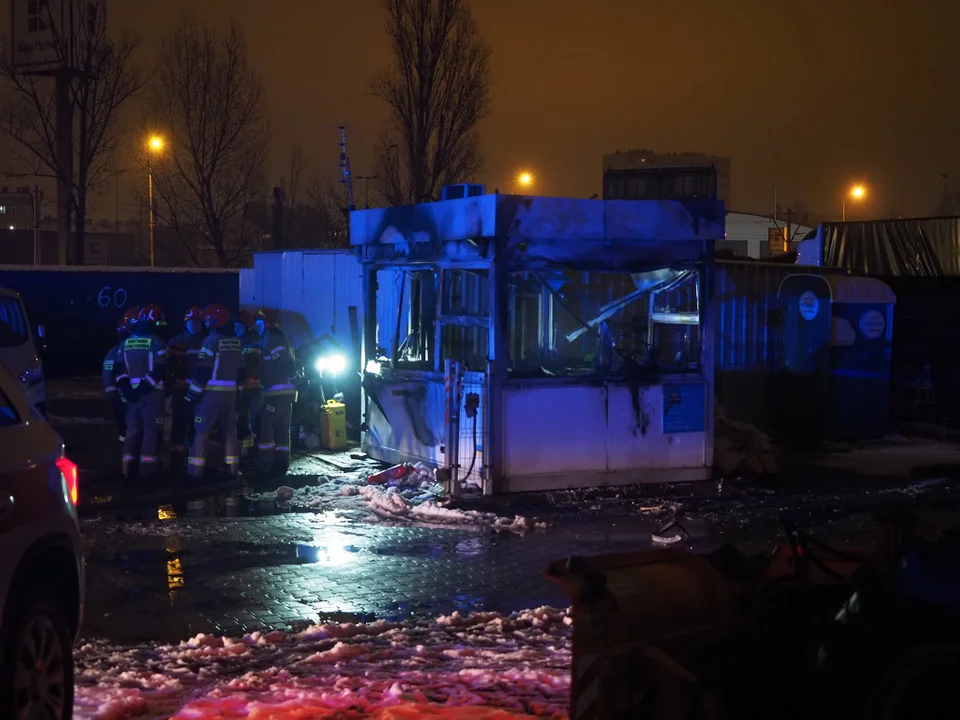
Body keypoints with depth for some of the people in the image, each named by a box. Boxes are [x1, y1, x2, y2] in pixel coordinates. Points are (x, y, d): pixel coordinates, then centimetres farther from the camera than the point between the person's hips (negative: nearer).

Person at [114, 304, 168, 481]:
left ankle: (129, 468, 13)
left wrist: (125, 388, 1)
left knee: (133, 430, 12)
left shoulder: (126, 343, 10)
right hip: (151, 393, -5)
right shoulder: (155, 342, -9)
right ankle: (147, 468, -3)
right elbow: (159, 370, -16)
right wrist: (146, 386, -14)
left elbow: (120, 369, 6)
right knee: (151, 430, -1)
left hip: (132, 393, 6)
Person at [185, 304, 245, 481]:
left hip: (212, 392, -6)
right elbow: (240, 371, 14)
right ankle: (232, 469, 12)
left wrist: (192, 394, -9)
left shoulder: (211, 340, -12)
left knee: (201, 431, -2)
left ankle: (195, 471, -4)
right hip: (230, 393, 6)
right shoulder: (237, 342, 9)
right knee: (229, 431, 12)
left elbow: (203, 371, -14)